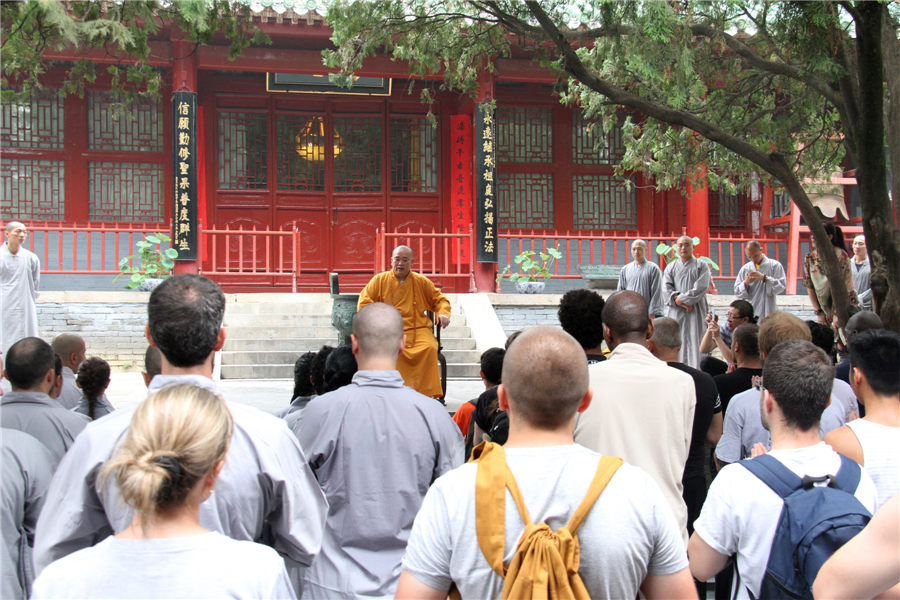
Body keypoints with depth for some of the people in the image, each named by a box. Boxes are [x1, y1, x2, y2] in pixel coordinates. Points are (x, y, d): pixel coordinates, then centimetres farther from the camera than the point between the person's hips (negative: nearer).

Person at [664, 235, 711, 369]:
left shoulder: (701, 266, 9)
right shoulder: (671, 267, 16)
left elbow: (700, 288, -4)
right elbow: (667, 288, 3)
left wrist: (681, 298, -7)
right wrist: (677, 301, -13)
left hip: (695, 311, -2)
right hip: (675, 312, 2)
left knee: (694, 342, -8)